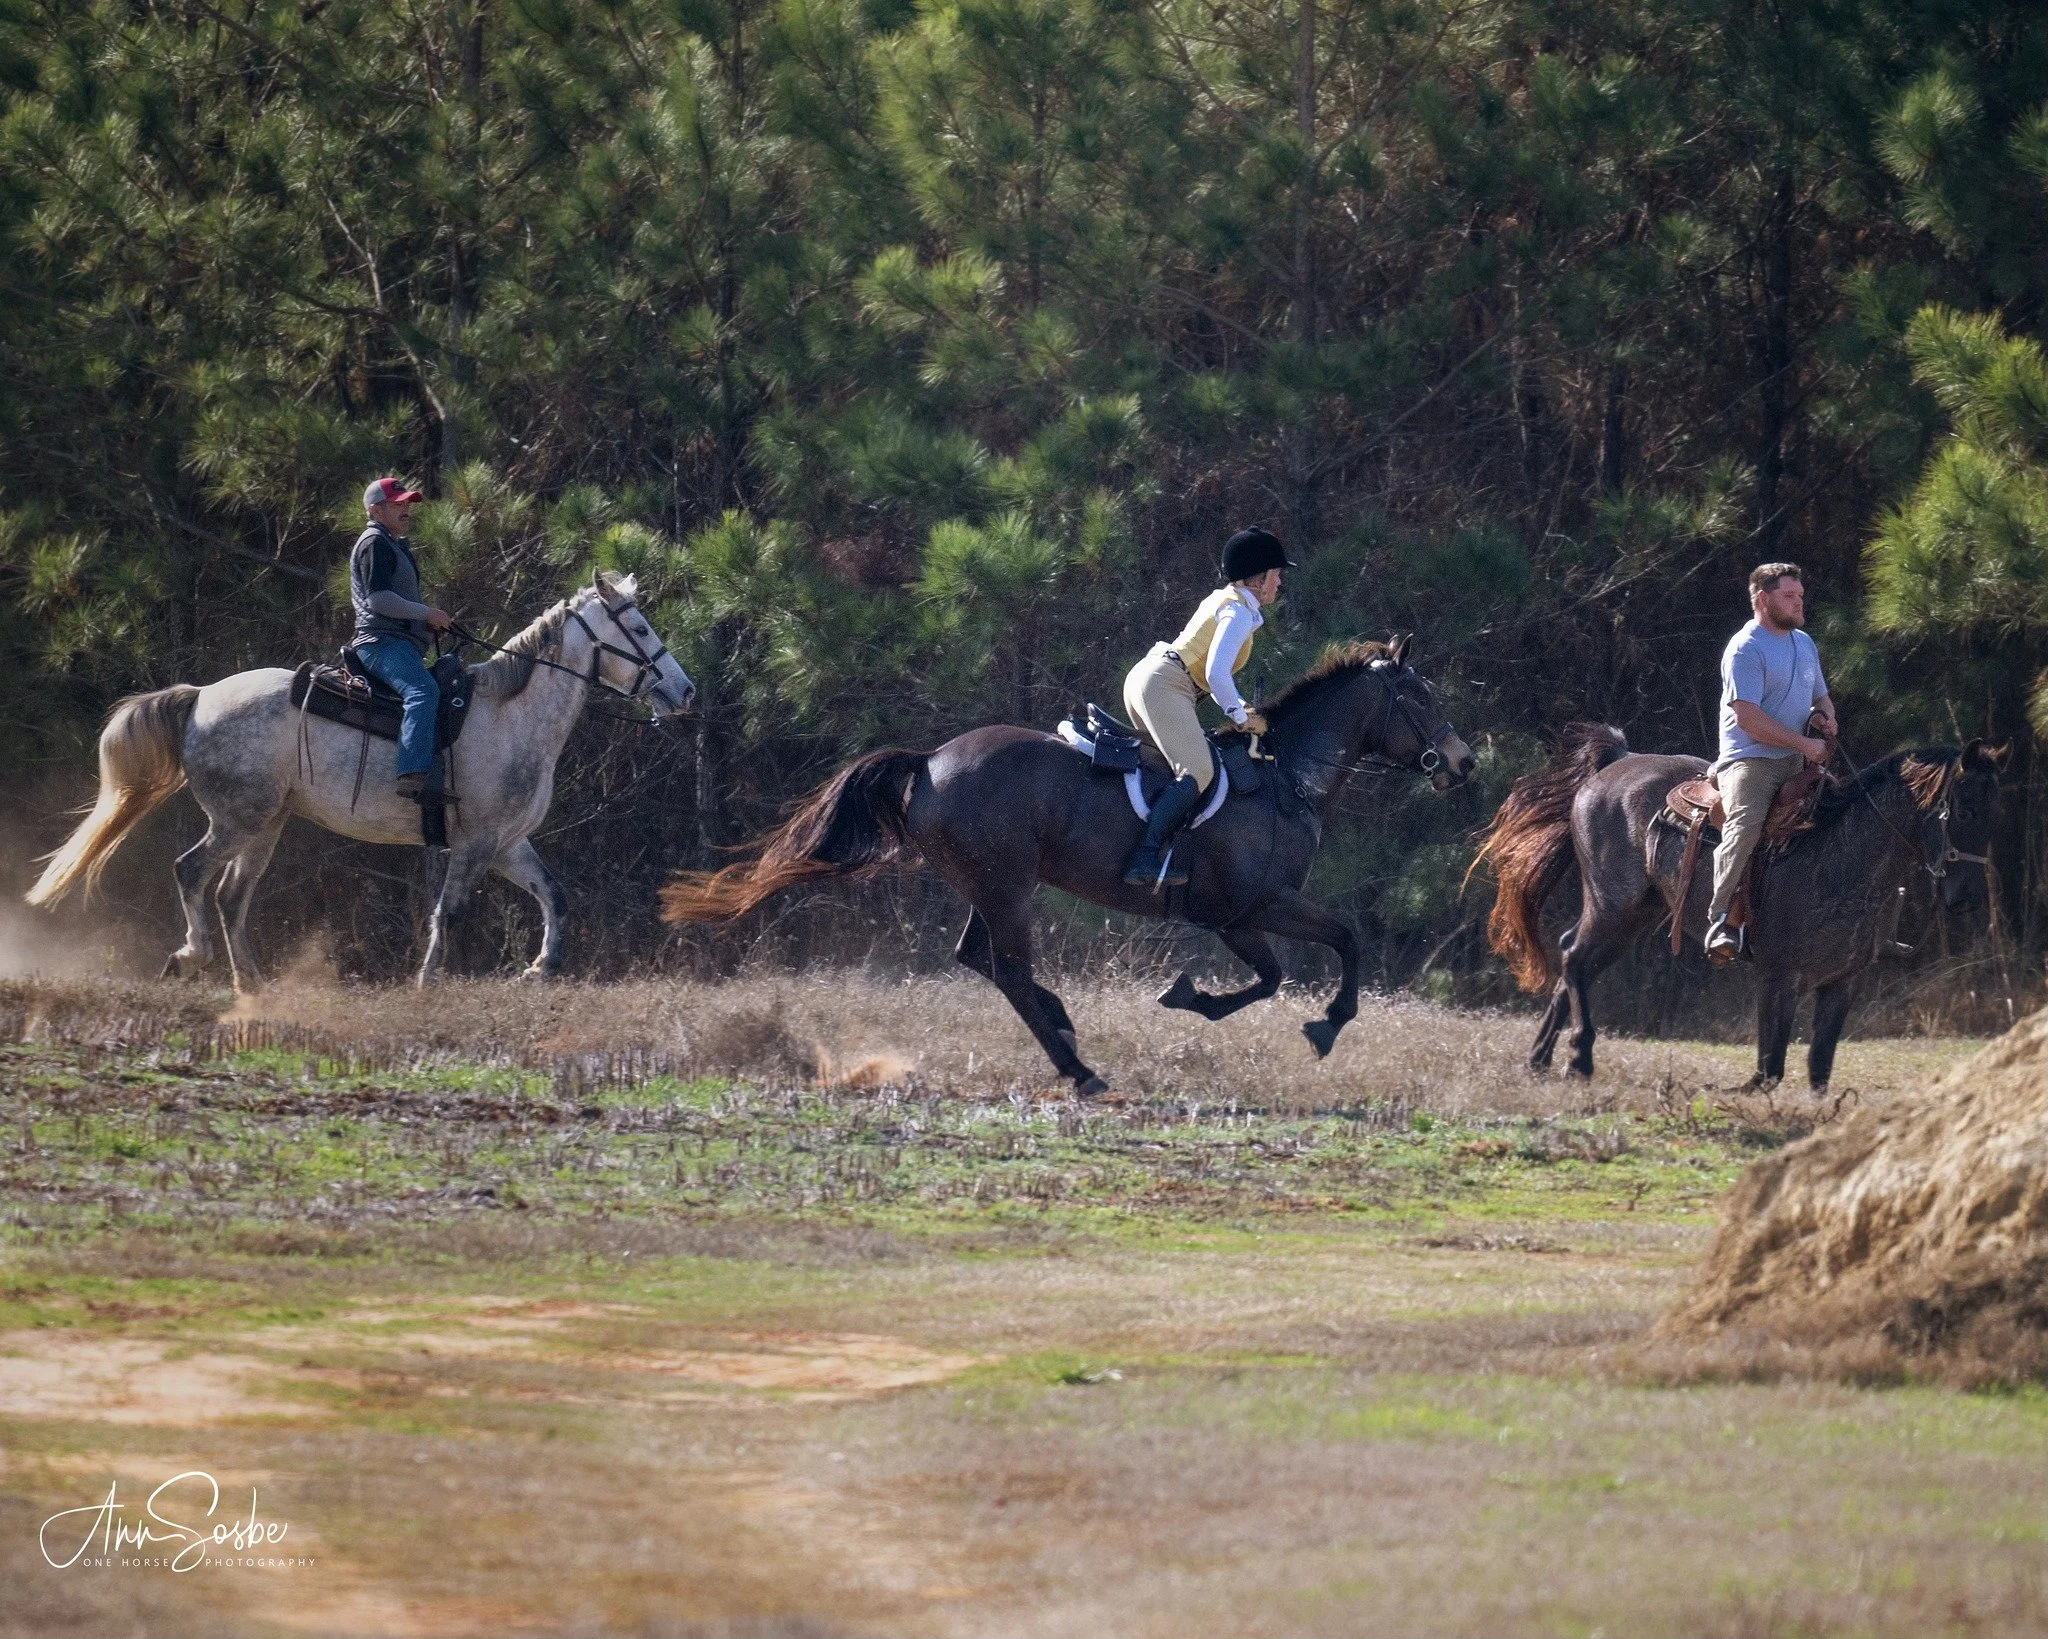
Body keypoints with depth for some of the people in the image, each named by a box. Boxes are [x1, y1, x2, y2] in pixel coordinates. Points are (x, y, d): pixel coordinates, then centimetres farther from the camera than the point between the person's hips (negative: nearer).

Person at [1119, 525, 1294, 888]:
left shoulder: (1221, 601, 23)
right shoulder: (1239, 612, -8)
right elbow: (1216, 673, -18)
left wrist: (1239, 709, 19)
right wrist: (1241, 715, -5)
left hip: (1147, 678, 11)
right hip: (1162, 685, -11)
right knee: (1198, 771, -23)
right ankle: (1145, 858, -34)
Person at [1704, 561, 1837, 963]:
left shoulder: (1804, 644, 18)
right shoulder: (1746, 649, -10)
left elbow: (1821, 697, 30)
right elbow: (1748, 717, -18)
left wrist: (1825, 717, 4)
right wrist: (1804, 744, -16)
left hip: (1796, 763, 8)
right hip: (1751, 760, -8)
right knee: (1744, 828, -31)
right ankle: (1721, 921, -35)